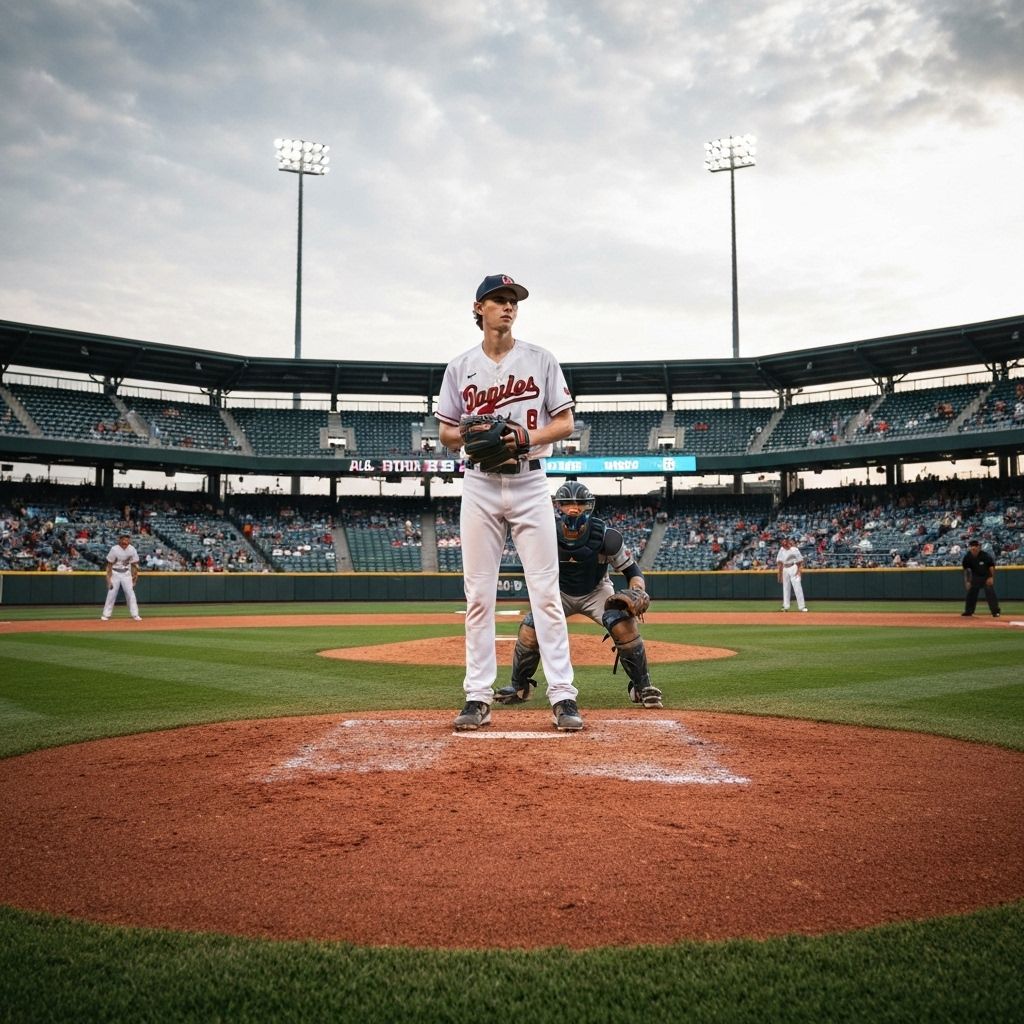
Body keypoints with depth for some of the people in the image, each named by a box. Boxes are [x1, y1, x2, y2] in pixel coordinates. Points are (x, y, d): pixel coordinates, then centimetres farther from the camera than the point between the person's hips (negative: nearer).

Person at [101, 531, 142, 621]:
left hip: (126, 573, 2)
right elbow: (109, 565, -9)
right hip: (115, 573, -2)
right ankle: (105, 615, 8)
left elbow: (134, 564, 4)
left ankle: (135, 615, 2)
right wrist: (109, 579, -11)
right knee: (111, 594, -2)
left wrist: (134, 577, 2)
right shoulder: (114, 549, -14)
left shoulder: (132, 549, -6)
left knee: (130, 594, -2)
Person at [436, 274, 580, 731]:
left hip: (529, 482, -1)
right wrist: (471, 434, -12)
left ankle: (563, 696, -1)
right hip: (479, 484, 2)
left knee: (546, 591, -5)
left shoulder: (541, 359, 5)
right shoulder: (460, 366, 10)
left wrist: (526, 437, -15)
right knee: (478, 595, 2)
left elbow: (566, 423, 3)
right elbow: (445, 432, 10)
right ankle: (478, 697, 9)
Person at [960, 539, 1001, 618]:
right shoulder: (967, 557, -12)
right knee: (971, 593, 3)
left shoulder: (985, 556, -22)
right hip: (975, 577, 4)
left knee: (990, 593, -13)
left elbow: (992, 566, -13)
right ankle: (968, 612, 13)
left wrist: (991, 577, -21)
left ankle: (996, 612, -8)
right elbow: (966, 570, -2)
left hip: (987, 577, -4)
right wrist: (967, 581, -5)